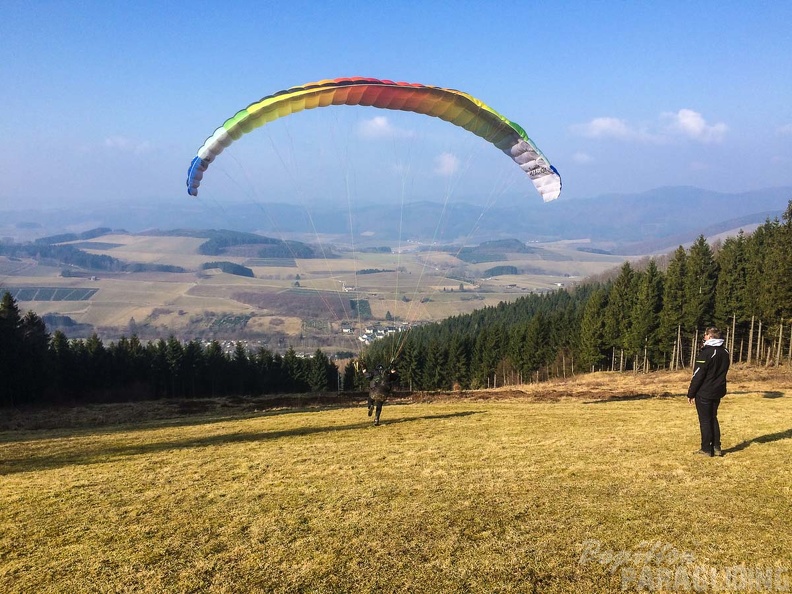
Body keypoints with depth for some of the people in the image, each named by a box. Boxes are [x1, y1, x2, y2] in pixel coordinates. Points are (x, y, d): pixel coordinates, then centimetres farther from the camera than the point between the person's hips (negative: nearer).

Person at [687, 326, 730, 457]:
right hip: (718, 392, 7)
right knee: (713, 418, 17)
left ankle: (706, 449, 5)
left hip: (704, 393, -7)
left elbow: (698, 375, -16)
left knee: (705, 420, 1)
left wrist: (691, 393, -11)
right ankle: (716, 447, 17)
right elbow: (722, 372, 15)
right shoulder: (725, 352, 7)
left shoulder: (706, 352, -17)